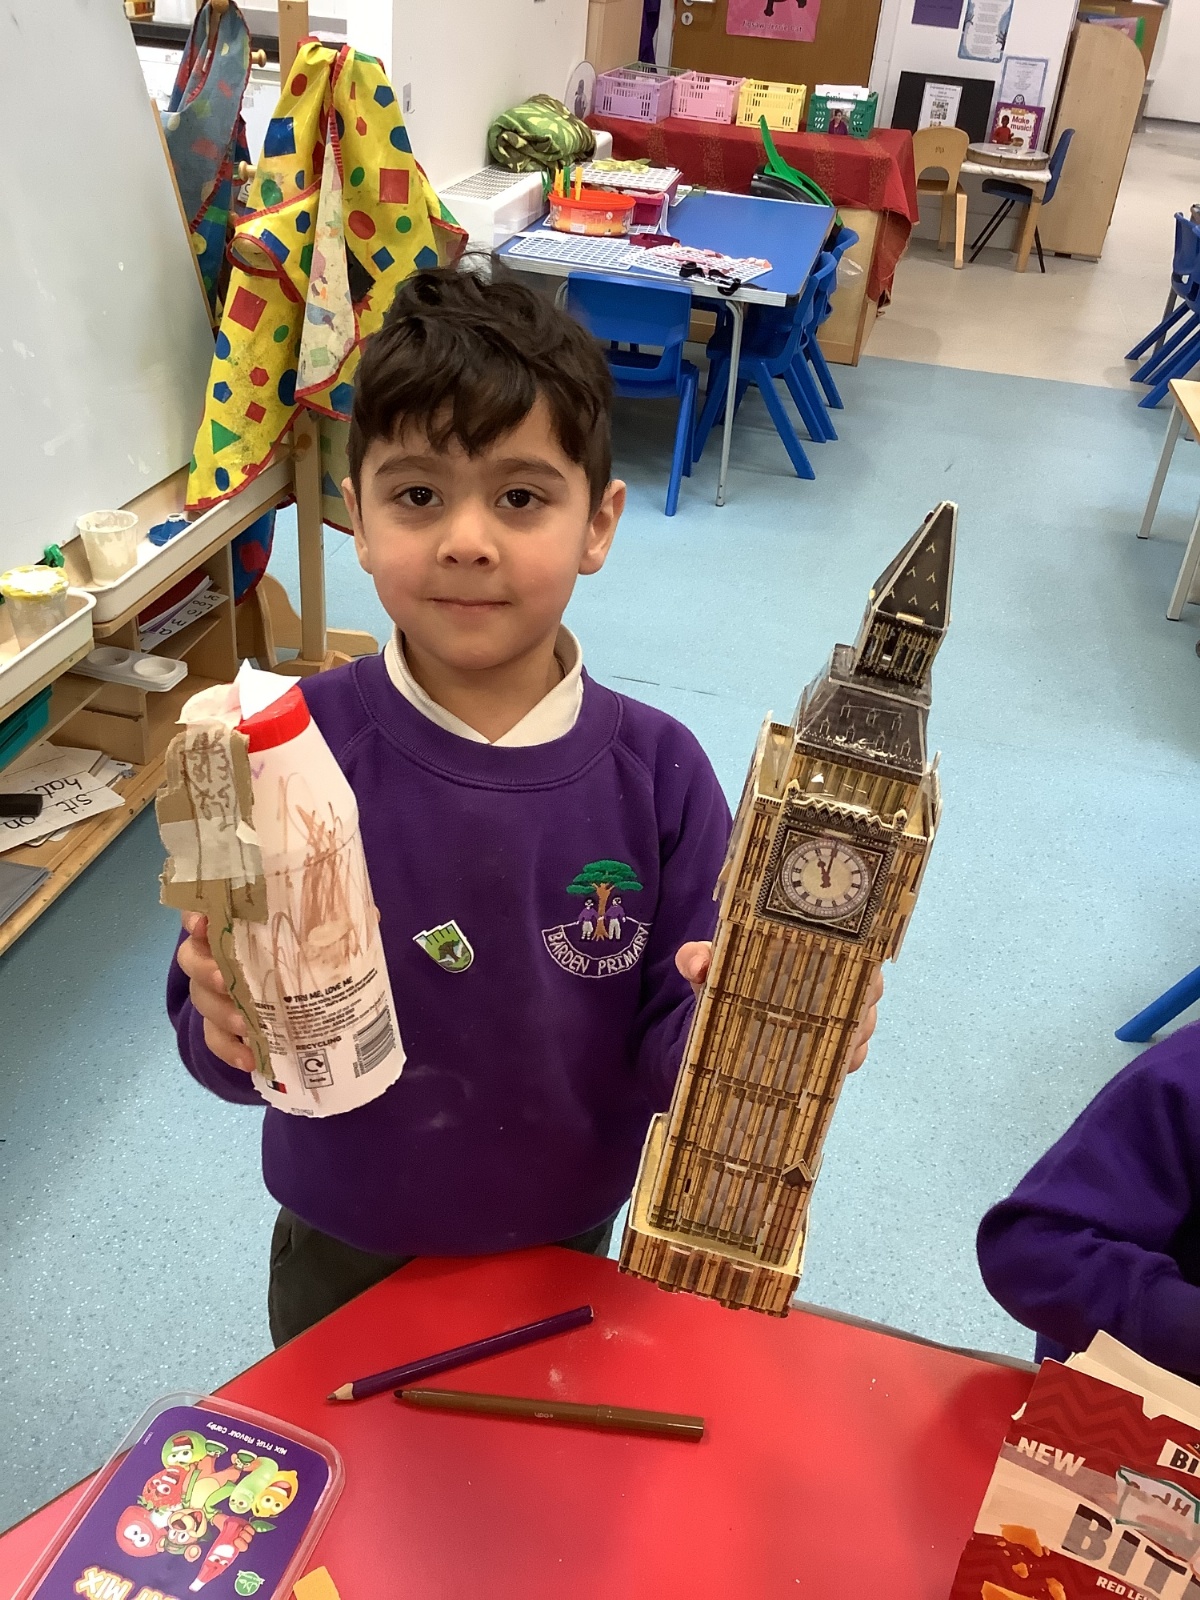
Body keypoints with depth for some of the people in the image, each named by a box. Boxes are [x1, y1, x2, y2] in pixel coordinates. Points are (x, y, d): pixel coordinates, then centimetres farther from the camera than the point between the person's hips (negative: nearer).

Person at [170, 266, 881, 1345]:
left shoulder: (657, 772, -19)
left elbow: (663, 1052, -15)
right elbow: (223, 1031, -17)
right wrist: (229, 1026, -39)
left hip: (566, 1243, 1)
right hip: (346, 1255, 0)